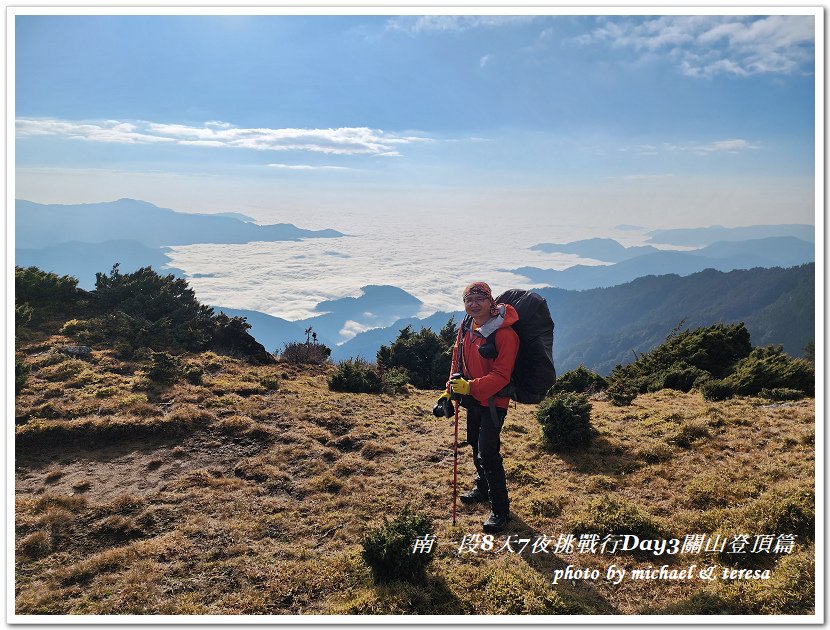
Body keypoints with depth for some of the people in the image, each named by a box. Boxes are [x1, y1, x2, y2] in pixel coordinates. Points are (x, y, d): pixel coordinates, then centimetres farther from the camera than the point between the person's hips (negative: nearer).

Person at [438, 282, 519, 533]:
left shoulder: (504, 333, -22)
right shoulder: (466, 327, 2)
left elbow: (501, 375, -25)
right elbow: (458, 358, 14)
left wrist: (470, 387, -32)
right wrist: (452, 388, 9)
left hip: (494, 401, -8)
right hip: (472, 399, 8)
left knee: (488, 453, -12)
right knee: (476, 445, 23)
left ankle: (500, 509, 2)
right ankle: (482, 488, 46)